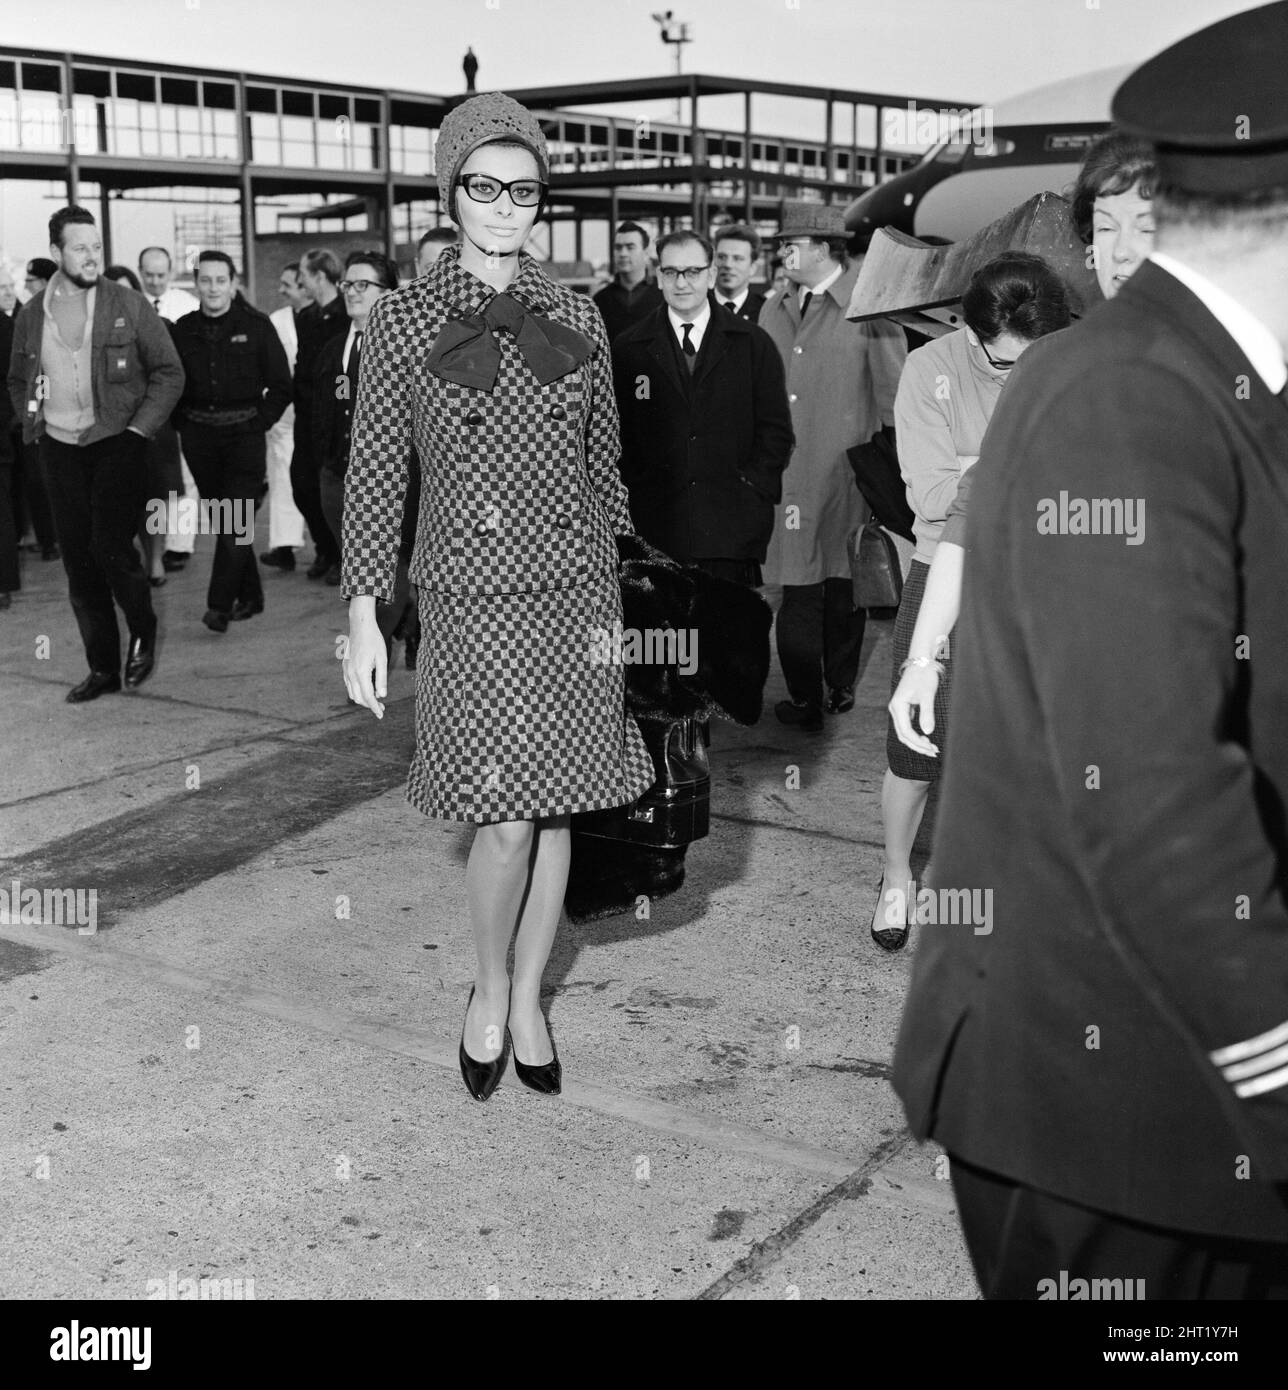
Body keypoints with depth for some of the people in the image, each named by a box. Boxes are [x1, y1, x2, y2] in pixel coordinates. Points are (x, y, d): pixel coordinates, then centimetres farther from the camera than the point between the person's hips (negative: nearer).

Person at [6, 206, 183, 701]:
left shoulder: (130, 307, -2)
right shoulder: (31, 315, 7)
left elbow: (169, 373, 0)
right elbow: (17, 381, 20)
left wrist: (138, 428, -7)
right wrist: (33, 426, 6)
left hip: (117, 443, -4)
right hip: (60, 450, 4)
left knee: (110, 547, -17)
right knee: (78, 562, 4)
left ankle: (143, 630, 12)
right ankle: (103, 668, 15)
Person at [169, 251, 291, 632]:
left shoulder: (256, 326, -1)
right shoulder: (183, 329, 6)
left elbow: (280, 386, 1)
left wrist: (259, 422, -7)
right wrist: (184, 423, 4)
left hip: (244, 434, -4)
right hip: (200, 436, 4)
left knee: (235, 522, -11)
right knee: (221, 520, 9)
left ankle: (220, 605, -10)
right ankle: (249, 596, 20)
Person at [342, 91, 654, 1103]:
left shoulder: (576, 317, 7)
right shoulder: (404, 321, 0)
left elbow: (603, 460, 12)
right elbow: (374, 475, 1)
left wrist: (613, 596, 10)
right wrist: (364, 621, -2)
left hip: (573, 591, 3)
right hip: (473, 597, -3)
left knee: (555, 809, 8)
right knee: (505, 819, -7)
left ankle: (529, 1001, 26)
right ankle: (488, 992, 20)